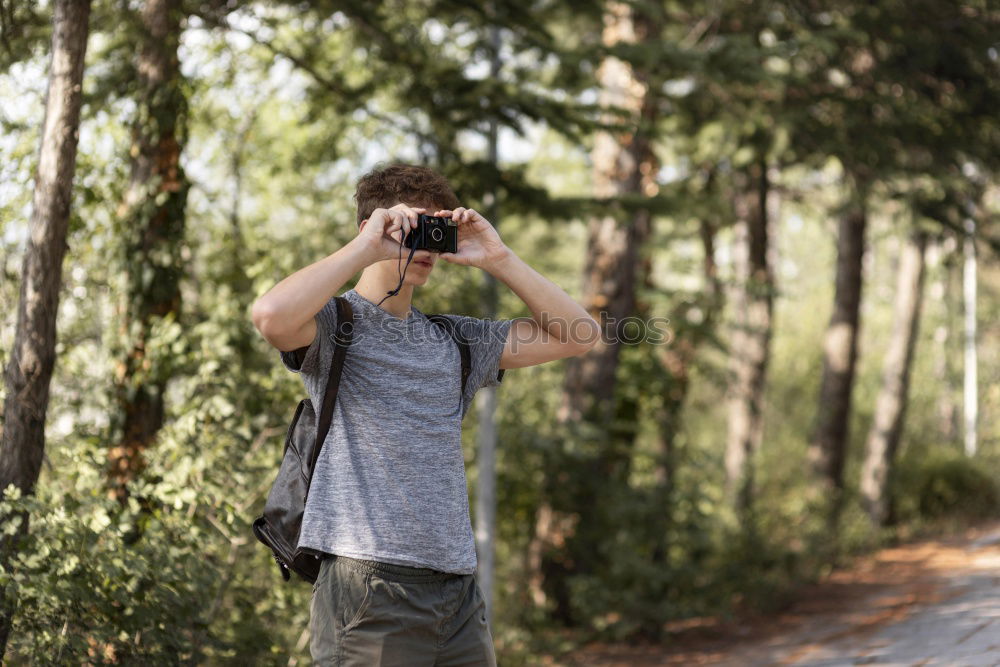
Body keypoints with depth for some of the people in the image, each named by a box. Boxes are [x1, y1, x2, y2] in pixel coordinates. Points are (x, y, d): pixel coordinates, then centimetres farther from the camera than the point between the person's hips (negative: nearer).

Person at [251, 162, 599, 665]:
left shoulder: (453, 340, 19)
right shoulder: (334, 324, 1)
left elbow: (575, 335, 16)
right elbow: (271, 316, -23)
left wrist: (499, 260, 7)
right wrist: (365, 248, -12)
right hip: (369, 582, -6)